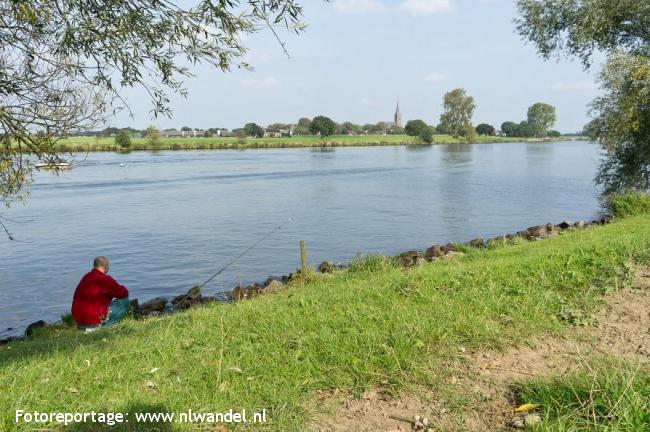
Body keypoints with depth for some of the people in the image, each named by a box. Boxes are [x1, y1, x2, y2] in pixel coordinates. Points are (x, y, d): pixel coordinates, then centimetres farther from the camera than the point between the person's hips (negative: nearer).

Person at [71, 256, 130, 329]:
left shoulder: (86, 277, 11)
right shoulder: (104, 279, -15)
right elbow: (123, 293, -6)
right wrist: (122, 288, 16)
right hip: (95, 320, -9)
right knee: (124, 301, -2)